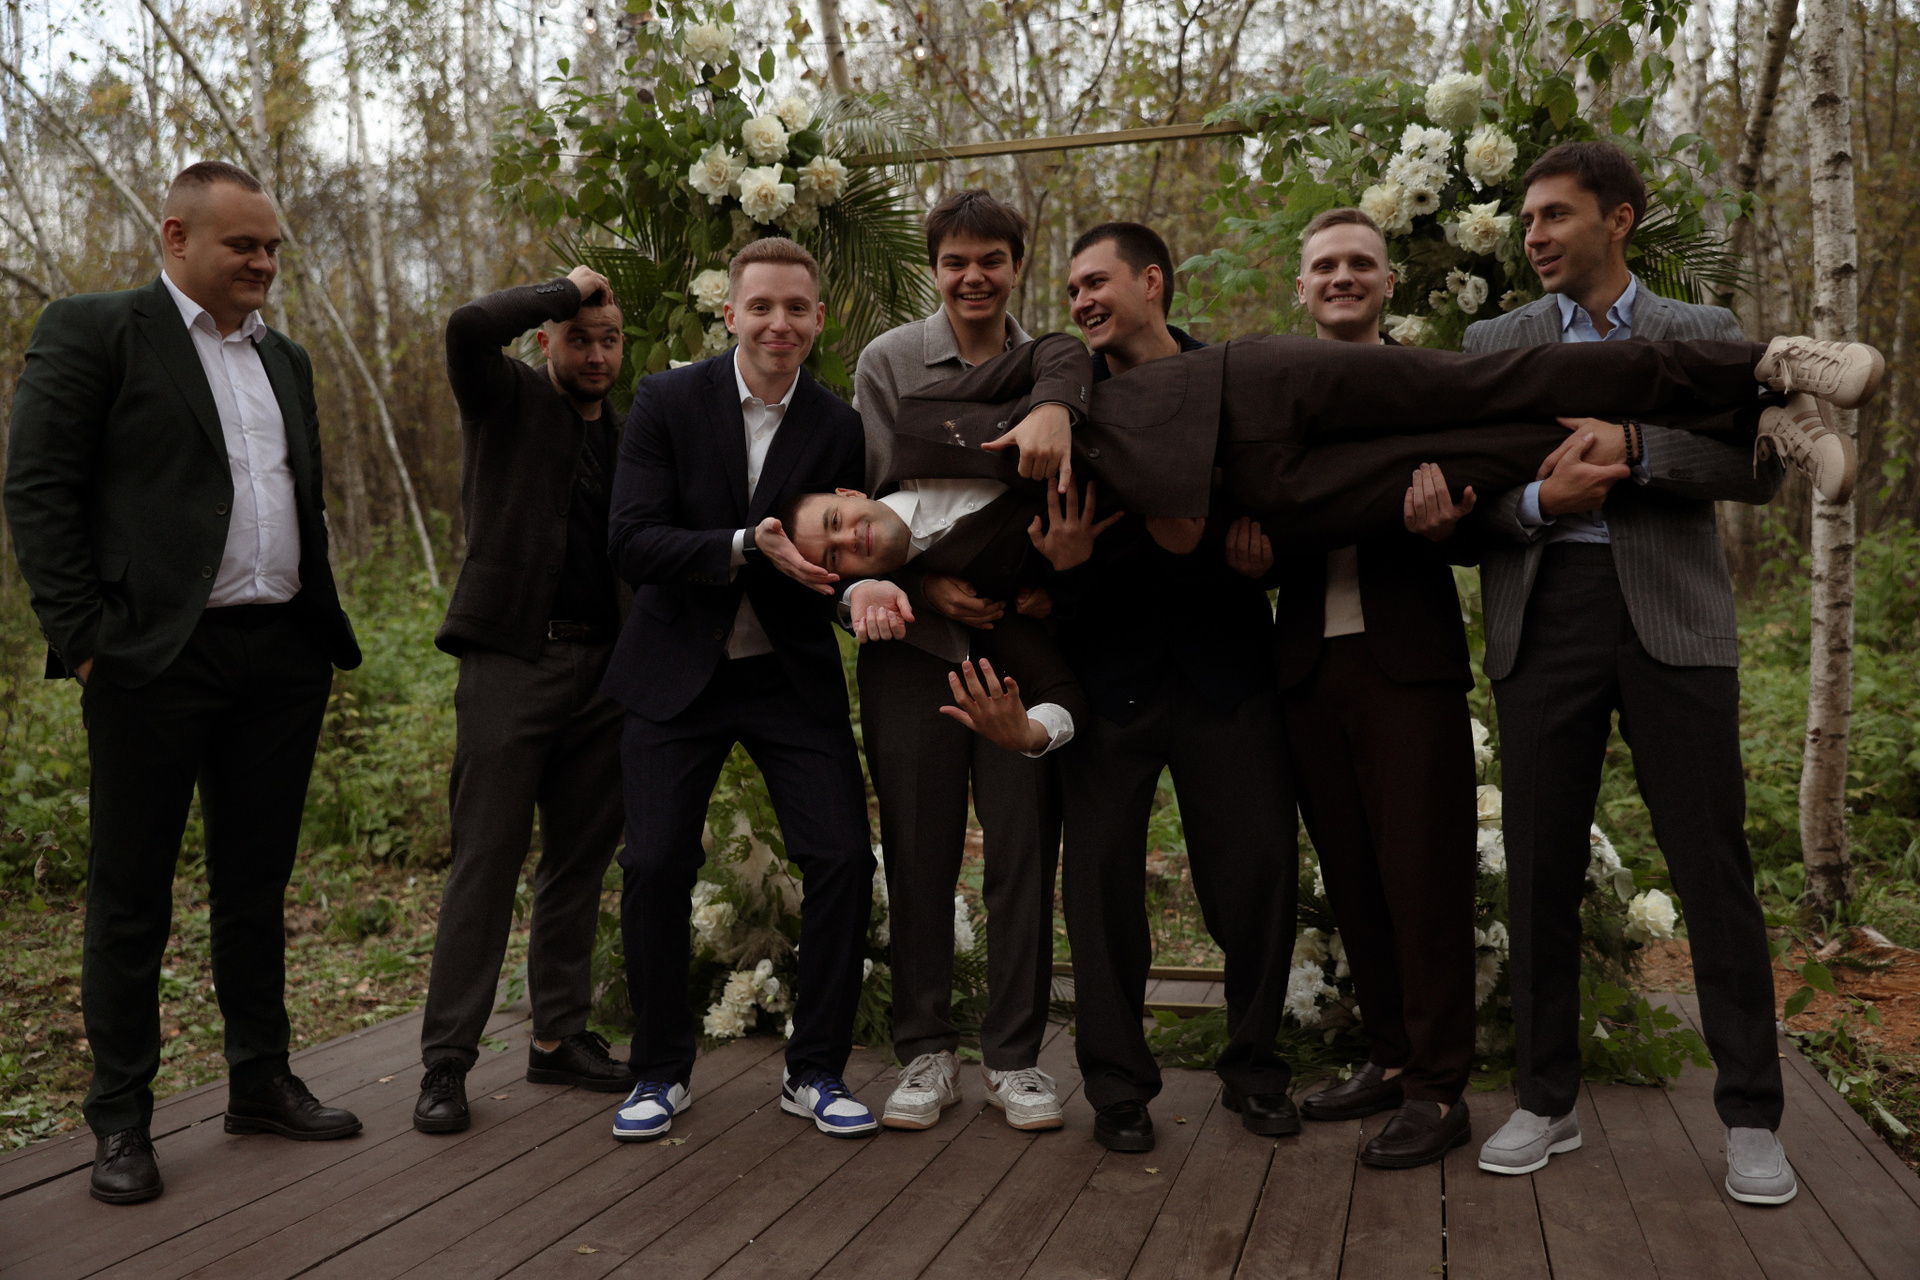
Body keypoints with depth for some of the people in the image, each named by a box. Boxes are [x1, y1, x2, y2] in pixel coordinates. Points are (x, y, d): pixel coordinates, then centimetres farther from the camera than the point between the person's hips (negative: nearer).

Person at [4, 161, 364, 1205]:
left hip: (282, 658, 6)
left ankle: (261, 1082, 26)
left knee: (257, 882, 14)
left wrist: (321, 630, 12)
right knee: (131, 893, 4)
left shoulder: (284, 357, 18)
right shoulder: (91, 330, -1)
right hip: (157, 658, -6)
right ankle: (121, 1119, 16)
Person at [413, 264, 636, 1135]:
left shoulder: (627, 441, 17)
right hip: (511, 661, -5)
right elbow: (469, 327, -20)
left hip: (601, 670, 5)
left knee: (578, 864, 10)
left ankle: (560, 1038, 21)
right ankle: (446, 1060, 3)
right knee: (485, 862, -5)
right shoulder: (507, 399, 3)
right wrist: (567, 286, -7)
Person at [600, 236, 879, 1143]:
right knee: (654, 866, -2)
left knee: (843, 858, -6)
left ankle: (816, 1071, 12)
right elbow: (631, 543, -14)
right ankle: (660, 1073, 18)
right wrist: (749, 547, -28)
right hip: (677, 670, -1)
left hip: (794, 675, 2)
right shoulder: (667, 403, -6)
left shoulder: (839, 428, 0)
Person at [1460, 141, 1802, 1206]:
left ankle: (1751, 1115, 13)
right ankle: (1547, 1101, 16)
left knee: (1711, 861, 0)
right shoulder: (1494, 344, 13)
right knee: (1540, 865, 4)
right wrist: (1540, 500, -14)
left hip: (1671, 616, -1)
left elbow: (1762, 466, -2)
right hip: (1543, 618, 1)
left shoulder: (1703, 334, 10)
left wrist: (1629, 449, -13)